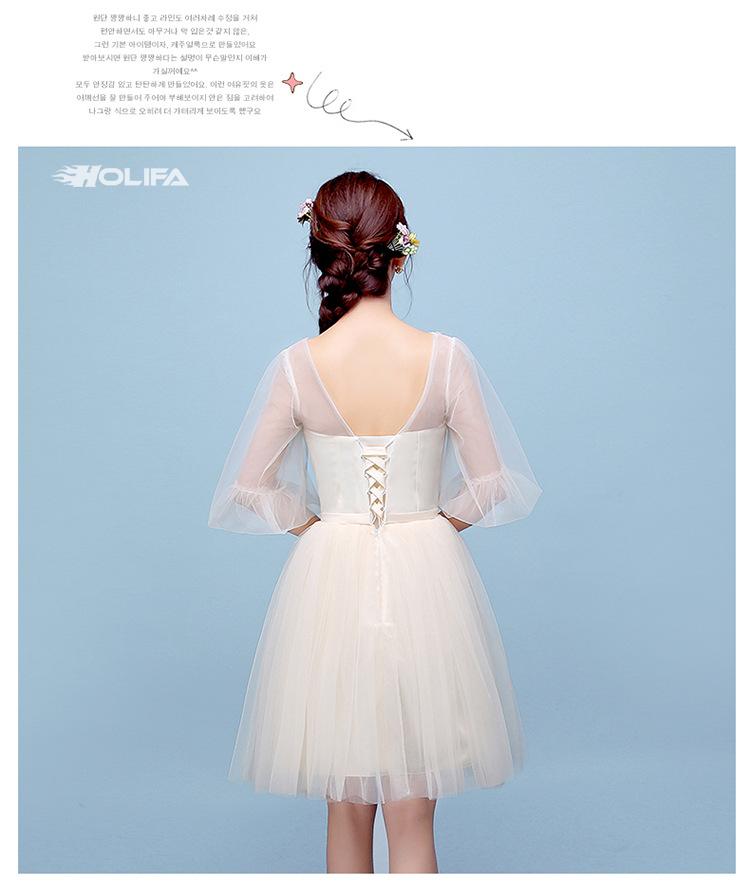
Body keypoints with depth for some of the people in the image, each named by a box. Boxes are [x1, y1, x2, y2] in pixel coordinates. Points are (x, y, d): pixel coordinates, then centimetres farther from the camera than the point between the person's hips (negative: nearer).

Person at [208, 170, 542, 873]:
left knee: (345, 812, 19)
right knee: (412, 817, 13)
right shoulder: (445, 357, -10)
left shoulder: (296, 367, -9)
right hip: (426, 579, 0)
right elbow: (498, 486, -5)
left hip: (329, 579, 1)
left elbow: (244, 493, -3)